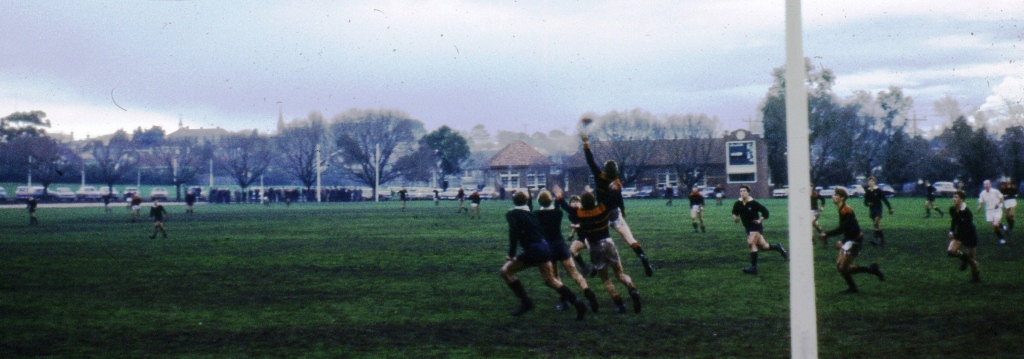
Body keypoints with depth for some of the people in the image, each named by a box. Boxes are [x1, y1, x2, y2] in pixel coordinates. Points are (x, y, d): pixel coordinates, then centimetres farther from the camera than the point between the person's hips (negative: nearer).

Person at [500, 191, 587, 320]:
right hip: (544, 248, 8)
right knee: (550, 280, 21)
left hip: (533, 250, -7)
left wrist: (511, 254, -14)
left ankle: (525, 302, 1)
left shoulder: (512, 214, -2)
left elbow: (514, 232, -17)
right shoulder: (530, 213, 19)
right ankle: (578, 304, 18)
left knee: (506, 271, 3)